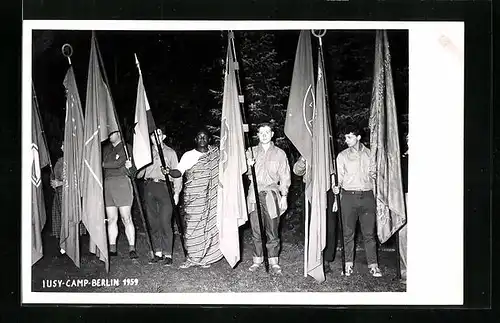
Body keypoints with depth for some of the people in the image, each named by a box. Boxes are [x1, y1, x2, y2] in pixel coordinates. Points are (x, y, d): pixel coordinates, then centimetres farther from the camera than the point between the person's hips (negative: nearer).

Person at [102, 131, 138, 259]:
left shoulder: (127, 148, 6)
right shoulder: (106, 149, 23)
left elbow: (117, 163, -7)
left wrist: (103, 164, 5)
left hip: (122, 183, -5)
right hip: (107, 184, 5)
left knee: (126, 218, -7)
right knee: (111, 219, 3)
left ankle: (132, 248, -6)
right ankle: (112, 248, 7)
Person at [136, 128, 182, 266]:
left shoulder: (170, 152, 11)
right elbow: (140, 172, 18)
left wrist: (176, 192, -3)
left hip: (164, 187, -3)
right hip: (149, 188, 4)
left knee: (165, 222, -10)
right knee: (153, 222, 3)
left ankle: (167, 254, -7)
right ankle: (158, 253, 9)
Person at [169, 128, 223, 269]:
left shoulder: (215, 153, 10)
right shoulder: (188, 155, 4)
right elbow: (179, 171, -5)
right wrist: (169, 171, -23)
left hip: (211, 197, 2)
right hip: (193, 198, -2)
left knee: (210, 225, 2)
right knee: (192, 226, -4)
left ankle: (205, 258, 14)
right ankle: (192, 258, 6)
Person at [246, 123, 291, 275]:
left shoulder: (279, 153, 8)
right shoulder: (251, 152, 12)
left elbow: (284, 176, 8)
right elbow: (246, 174, 14)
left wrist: (284, 196, 0)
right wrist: (248, 166, -8)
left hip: (271, 194, -1)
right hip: (254, 194, 2)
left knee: (272, 231, -2)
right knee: (256, 230, 3)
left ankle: (274, 261, 6)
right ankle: (257, 259, 13)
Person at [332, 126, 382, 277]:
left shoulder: (369, 154, 11)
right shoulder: (342, 155, 10)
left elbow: (374, 172, 19)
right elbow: (340, 176, 8)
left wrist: (374, 175, -2)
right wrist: (336, 186, -11)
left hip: (367, 195, 0)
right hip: (349, 196, 0)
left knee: (369, 232, -2)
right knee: (348, 232, 2)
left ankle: (373, 265, 1)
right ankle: (348, 264, 10)